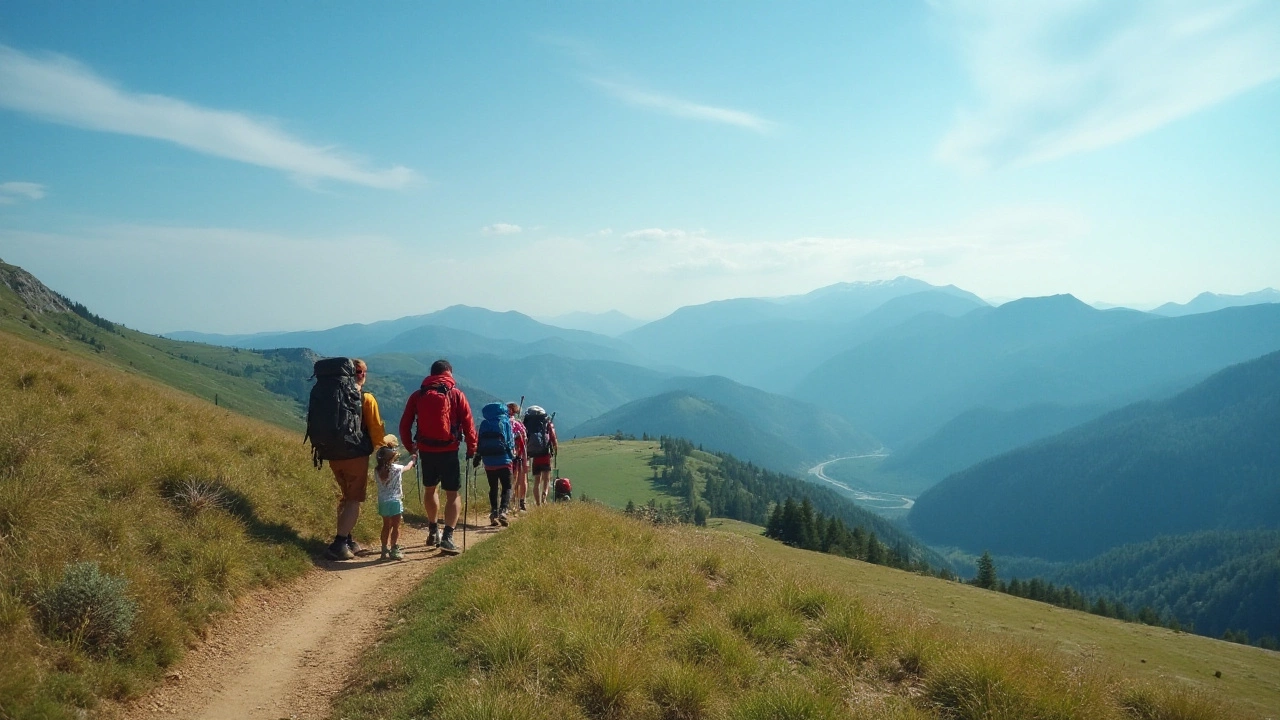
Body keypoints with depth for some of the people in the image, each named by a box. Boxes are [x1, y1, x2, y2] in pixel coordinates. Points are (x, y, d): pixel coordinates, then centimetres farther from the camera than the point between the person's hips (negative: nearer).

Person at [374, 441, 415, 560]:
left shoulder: (377, 470, -3)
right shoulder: (396, 468, -12)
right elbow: (408, 466, 6)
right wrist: (412, 458, 27)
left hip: (382, 502, 5)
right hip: (394, 501, -5)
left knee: (386, 526, 15)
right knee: (396, 526, 4)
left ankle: (384, 550, 20)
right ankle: (394, 550, 5)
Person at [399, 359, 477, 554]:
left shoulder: (418, 395, 6)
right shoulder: (456, 394, -1)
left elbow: (405, 424, 6)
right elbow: (468, 424, -6)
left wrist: (409, 446, 19)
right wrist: (471, 448, 4)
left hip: (425, 450, 3)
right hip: (448, 450, -3)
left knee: (430, 489, 23)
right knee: (452, 494, 1)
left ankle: (433, 531, 34)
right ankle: (447, 537, -13)